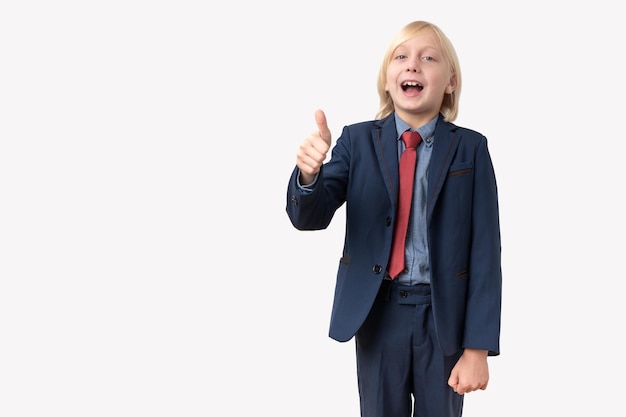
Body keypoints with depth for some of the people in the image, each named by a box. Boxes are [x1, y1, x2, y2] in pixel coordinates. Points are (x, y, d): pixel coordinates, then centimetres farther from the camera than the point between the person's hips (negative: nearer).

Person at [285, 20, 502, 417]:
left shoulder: (470, 148, -5)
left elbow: (485, 249, -8)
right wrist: (309, 173, -35)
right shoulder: (358, 140, -2)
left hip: (445, 314, -1)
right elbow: (310, 217, -11)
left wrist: (478, 347, -12)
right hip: (378, 311, 1)